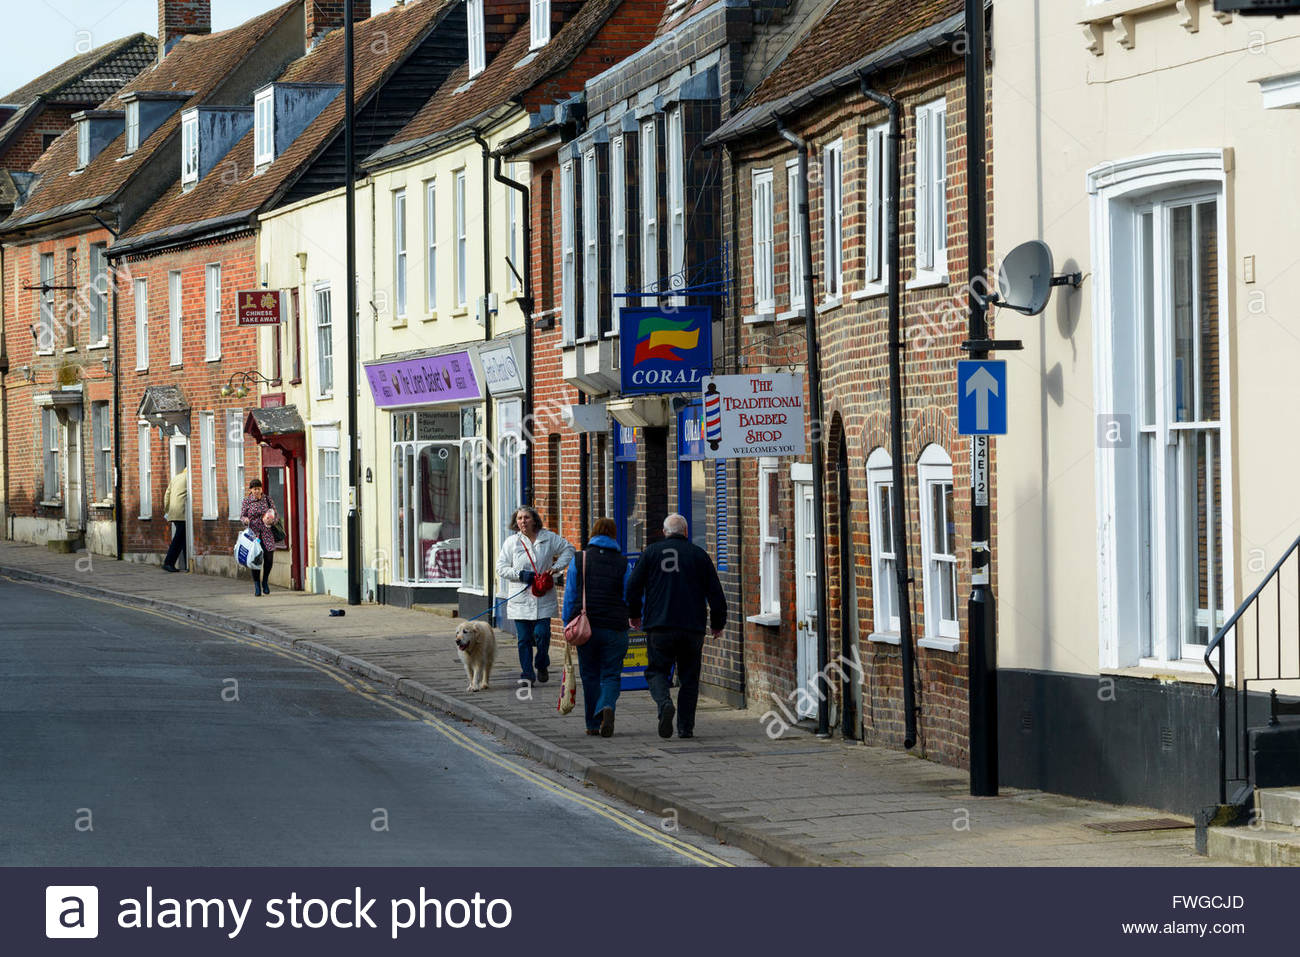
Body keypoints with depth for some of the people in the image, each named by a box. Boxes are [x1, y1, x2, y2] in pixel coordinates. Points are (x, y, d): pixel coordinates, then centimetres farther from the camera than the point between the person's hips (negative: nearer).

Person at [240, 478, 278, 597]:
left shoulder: (267, 500, 5)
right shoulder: (247, 501, 2)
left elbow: (275, 515, 9)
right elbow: (242, 516, 4)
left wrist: (271, 521, -13)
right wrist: (245, 519, -19)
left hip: (266, 533, 1)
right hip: (253, 533, -1)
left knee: (269, 558, -4)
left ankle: (265, 582, 21)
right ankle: (257, 585, 8)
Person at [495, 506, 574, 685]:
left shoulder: (549, 538, 4)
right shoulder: (511, 542, 2)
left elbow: (568, 550, 15)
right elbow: (501, 568, 2)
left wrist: (556, 567, 0)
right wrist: (520, 574, -13)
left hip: (543, 598, 0)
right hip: (521, 598, 0)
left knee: (541, 633, -8)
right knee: (524, 638, 0)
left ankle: (542, 666, 18)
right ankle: (527, 674, 8)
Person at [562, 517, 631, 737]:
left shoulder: (579, 560, 2)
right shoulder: (622, 563, 1)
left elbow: (570, 597, 2)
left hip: (586, 626, 1)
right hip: (614, 628, -1)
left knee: (590, 675, 11)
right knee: (611, 675, 4)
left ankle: (593, 724, 13)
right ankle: (607, 707, -25)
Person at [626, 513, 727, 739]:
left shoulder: (652, 552, 4)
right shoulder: (699, 555, 7)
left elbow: (633, 585, 1)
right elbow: (715, 593, 6)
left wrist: (634, 614, 17)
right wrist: (718, 623, 18)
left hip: (660, 627, -1)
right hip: (693, 628, 1)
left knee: (656, 671, 8)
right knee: (689, 677, 10)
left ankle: (664, 703, -21)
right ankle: (686, 727, 7)